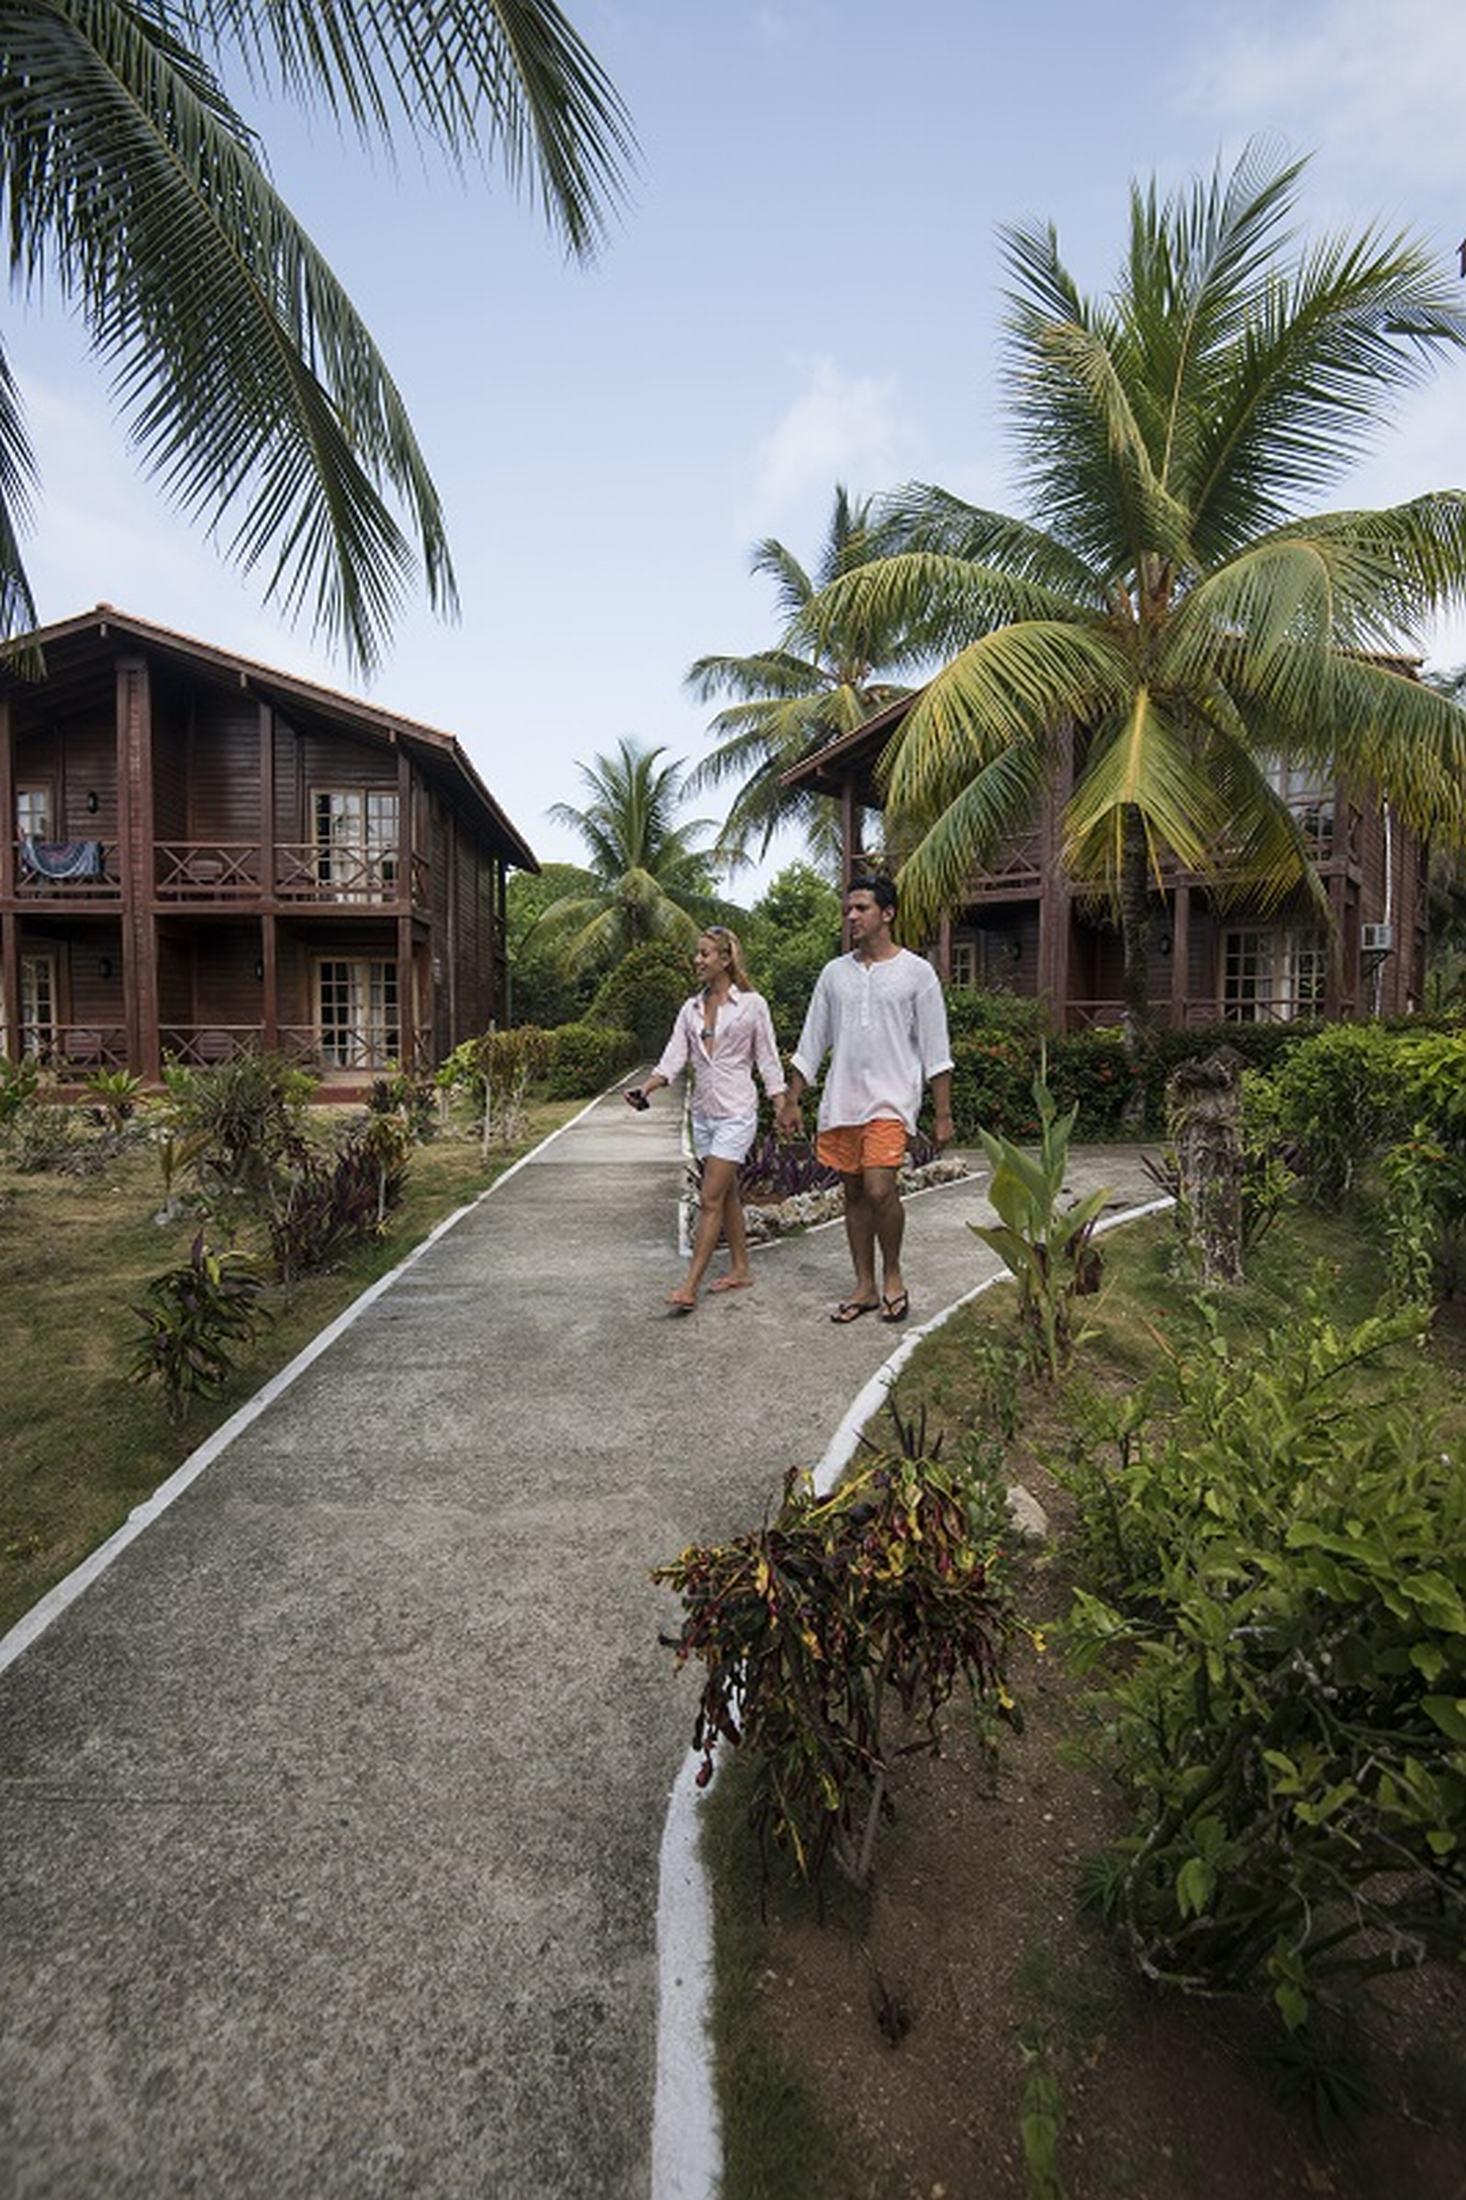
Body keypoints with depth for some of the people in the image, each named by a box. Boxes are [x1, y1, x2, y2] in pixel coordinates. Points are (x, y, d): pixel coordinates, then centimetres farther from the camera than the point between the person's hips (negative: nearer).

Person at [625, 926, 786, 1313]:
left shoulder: (752, 1004, -5)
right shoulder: (690, 1009, 8)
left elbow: (768, 1062, -2)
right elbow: (673, 1058, 1)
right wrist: (646, 1088, -15)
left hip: (736, 1111, -6)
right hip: (703, 1112, 6)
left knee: (710, 1198, -9)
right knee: (726, 1194, 13)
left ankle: (689, 1286, -7)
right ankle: (740, 1269, 26)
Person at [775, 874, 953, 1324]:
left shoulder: (917, 972, -1)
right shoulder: (834, 972, 10)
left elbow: (935, 1050, -2)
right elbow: (812, 1043, 13)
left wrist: (943, 1114, -5)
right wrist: (791, 1102, 9)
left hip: (891, 1100, -4)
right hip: (840, 1100, 5)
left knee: (879, 1189, -17)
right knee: (854, 1193, 9)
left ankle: (892, 1274, 8)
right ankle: (865, 1287, 21)